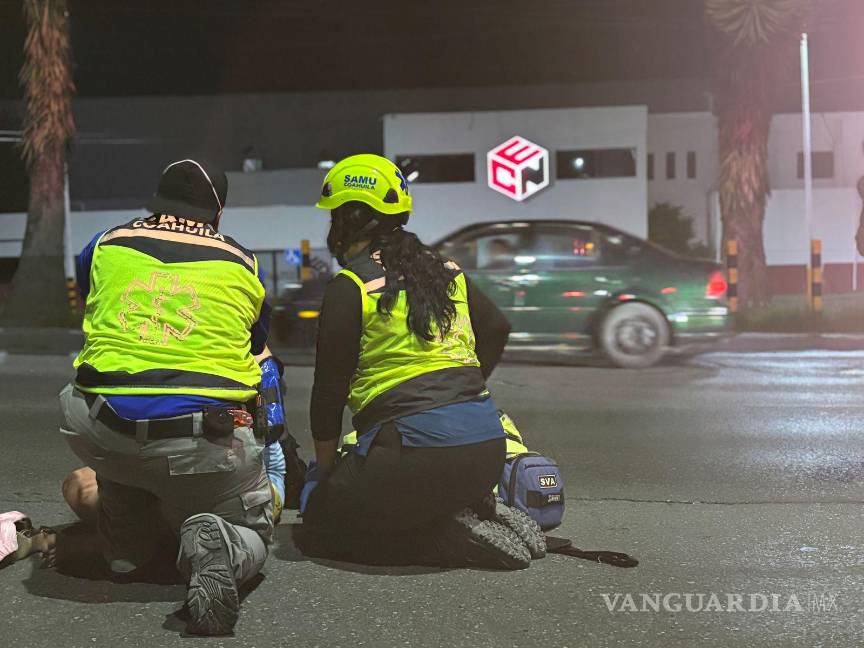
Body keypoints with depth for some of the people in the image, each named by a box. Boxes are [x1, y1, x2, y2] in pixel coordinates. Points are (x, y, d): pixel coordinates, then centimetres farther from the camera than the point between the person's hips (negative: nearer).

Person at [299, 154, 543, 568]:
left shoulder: (349, 288, -5)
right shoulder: (445, 270, 14)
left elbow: (330, 386, -3)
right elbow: (497, 329, 25)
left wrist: (325, 466, 9)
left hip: (414, 448, -7)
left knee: (319, 523, 10)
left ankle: (456, 541, -6)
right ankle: (477, 512, 5)